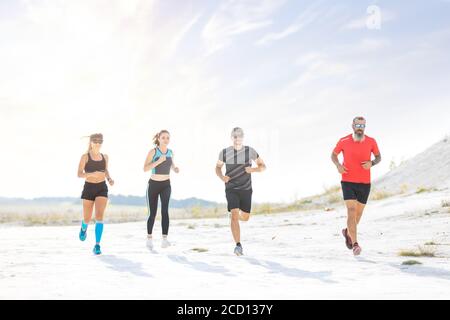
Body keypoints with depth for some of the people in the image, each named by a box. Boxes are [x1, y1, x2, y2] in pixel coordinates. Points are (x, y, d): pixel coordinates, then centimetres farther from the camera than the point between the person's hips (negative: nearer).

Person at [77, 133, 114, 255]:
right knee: (87, 218, 8)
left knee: (99, 216, -16)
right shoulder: (85, 156, -4)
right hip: (89, 188, -1)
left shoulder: (105, 157, 8)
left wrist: (109, 178, 5)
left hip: (102, 188, 2)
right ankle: (84, 228, 47)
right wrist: (92, 174, -28)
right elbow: (79, 174, -11)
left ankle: (97, 245, -14)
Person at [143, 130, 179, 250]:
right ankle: (149, 238, 28)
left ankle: (164, 239, -25)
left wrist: (175, 169, 0)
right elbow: (145, 169, -20)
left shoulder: (170, 152, 2)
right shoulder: (153, 151, -11)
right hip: (153, 185, -2)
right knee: (152, 213, 6)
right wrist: (159, 161, -31)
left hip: (166, 185, 2)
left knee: (165, 210, -20)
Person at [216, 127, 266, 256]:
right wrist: (221, 177, -13)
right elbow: (218, 167, 10)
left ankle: (236, 215, 47)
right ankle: (238, 245, -15)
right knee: (234, 216, -18)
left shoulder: (250, 151, -5)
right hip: (231, 189, -2)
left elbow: (263, 166, 3)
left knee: (245, 217, 10)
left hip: (246, 189, 2)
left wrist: (253, 169, -19)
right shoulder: (225, 152, -6)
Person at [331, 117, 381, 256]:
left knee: (358, 213, 14)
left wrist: (372, 163, -12)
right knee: (351, 211, -16)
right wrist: (338, 165, -10)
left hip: (365, 183, 3)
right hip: (348, 182, -3)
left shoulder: (371, 142, -2)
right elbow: (333, 155, 10)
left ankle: (348, 232, 44)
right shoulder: (344, 141, -6)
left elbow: (378, 157, 11)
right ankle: (355, 244, -17)